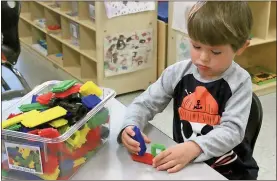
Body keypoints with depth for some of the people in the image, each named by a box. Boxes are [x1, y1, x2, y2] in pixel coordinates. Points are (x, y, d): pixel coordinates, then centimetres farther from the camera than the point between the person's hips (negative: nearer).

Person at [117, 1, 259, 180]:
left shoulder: (239, 82, -12)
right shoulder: (178, 73, -6)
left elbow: (232, 130, -20)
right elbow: (145, 104, 0)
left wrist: (194, 148, -37)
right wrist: (130, 126, -21)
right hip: (185, 164, 2)